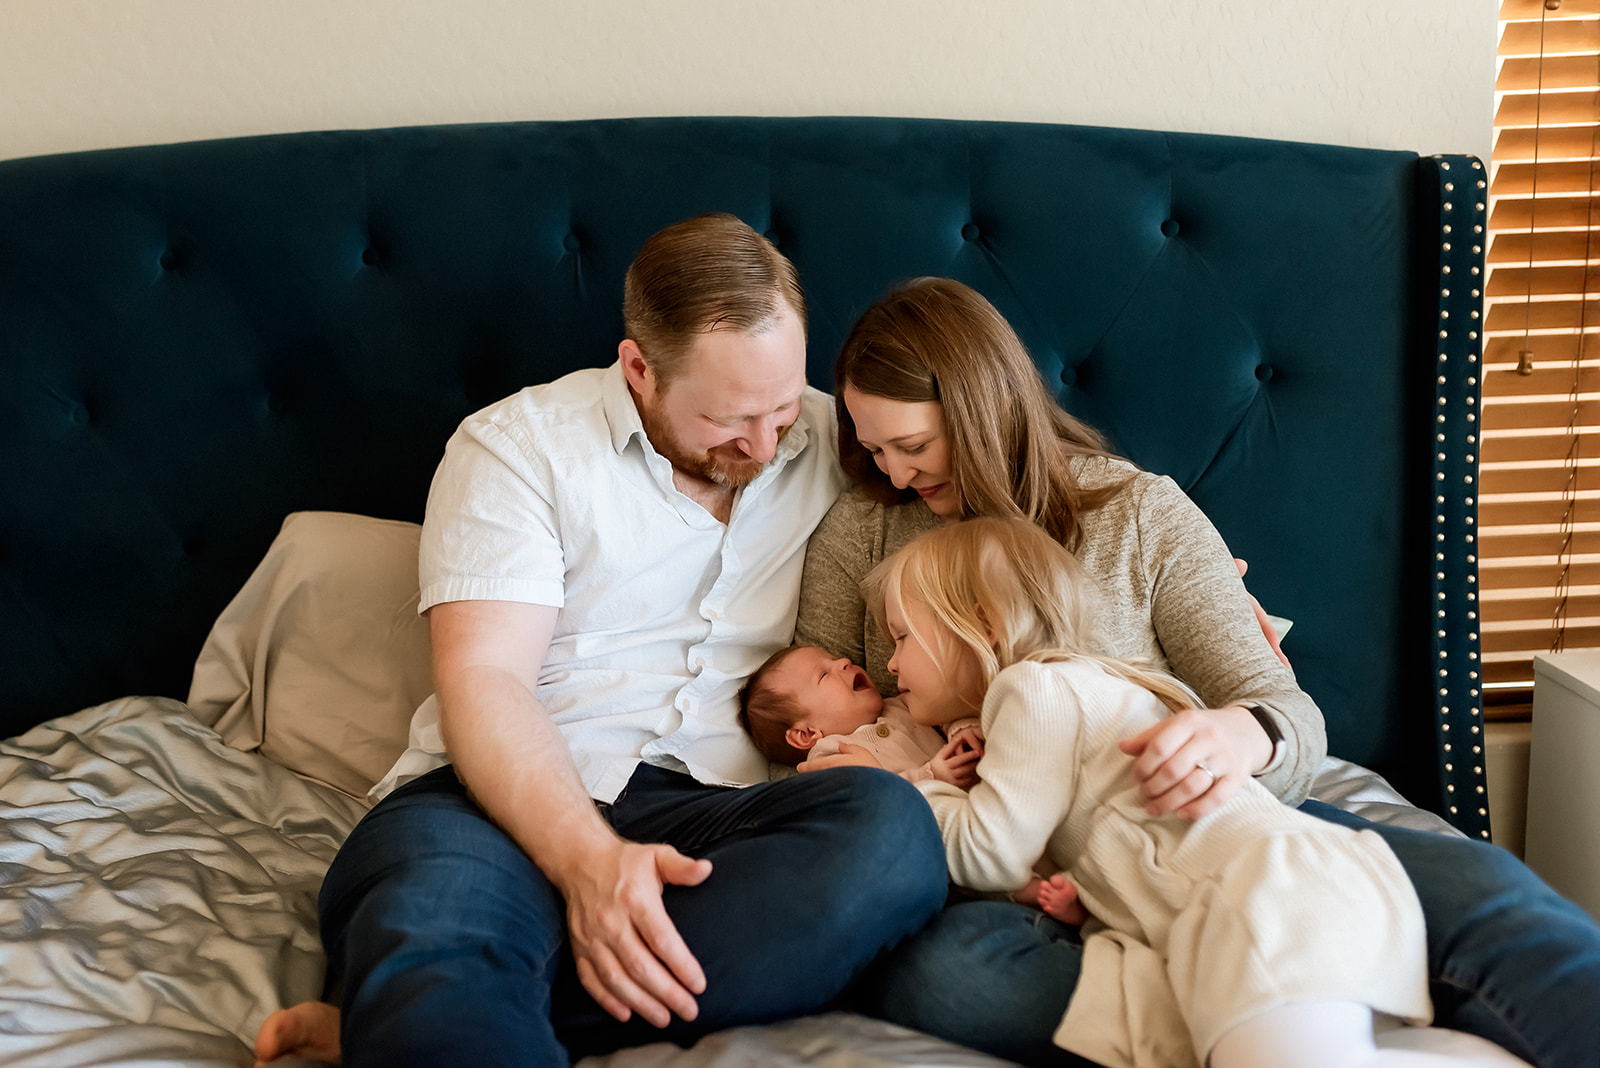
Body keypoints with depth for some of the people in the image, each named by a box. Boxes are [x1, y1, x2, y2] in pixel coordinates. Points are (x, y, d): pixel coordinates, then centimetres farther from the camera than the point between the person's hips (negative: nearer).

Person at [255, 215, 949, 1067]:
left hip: (702, 812, 6)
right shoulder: (518, 445, 3)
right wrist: (588, 860, -25)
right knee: (427, 922, -45)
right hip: (507, 803, -5)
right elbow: (481, 682, -8)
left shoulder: (832, 444, 15)